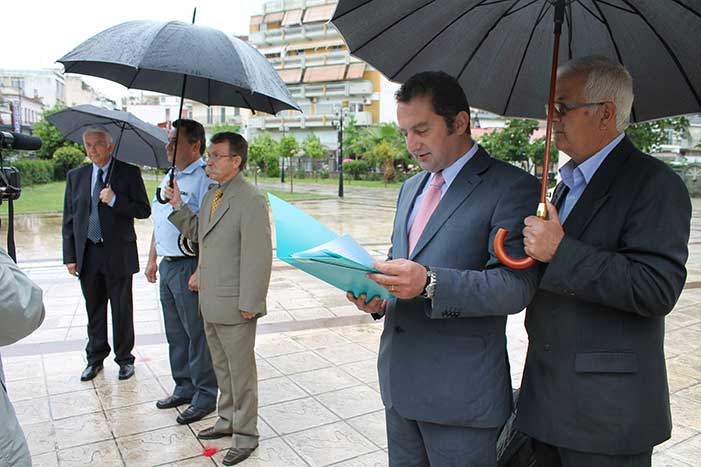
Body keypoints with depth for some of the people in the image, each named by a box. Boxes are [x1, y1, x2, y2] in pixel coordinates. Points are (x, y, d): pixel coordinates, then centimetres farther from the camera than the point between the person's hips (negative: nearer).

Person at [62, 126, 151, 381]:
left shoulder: (129, 173, -1)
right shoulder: (75, 176, 9)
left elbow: (144, 210, -5)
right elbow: (69, 219, 8)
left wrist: (115, 200, -19)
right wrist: (70, 257, 3)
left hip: (118, 253, -3)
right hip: (87, 254, 3)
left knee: (122, 311, 6)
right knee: (94, 310, 13)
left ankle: (125, 358, 21)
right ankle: (95, 358, 28)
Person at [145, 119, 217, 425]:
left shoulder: (205, 178, -14)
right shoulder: (168, 178, 16)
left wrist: (200, 272, -24)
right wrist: (152, 259, 21)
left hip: (190, 267, -9)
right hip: (167, 266, 9)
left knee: (197, 333, 1)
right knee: (175, 333, 18)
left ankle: (205, 396, 15)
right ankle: (184, 388, 32)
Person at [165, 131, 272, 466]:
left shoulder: (251, 200, -18)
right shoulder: (211, 195, 11)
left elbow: (259, 257, -21)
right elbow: (198, 232, 20)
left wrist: (249, 304, -21)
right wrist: (178, 206, 5)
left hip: (234, 306, -9)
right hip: (210, 302, 9)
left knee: (241, 371, 7)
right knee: (221, 367, 22)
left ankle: (245, 435, 23)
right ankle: (227, 420, 41)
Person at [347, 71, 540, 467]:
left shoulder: (512, 187, -11)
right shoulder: (411, 187, 14)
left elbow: (516, 286, -19)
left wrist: (430, 282, -31)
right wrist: (377, 296, -1)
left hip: (460, 390, -7)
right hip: (400, 380, 7)